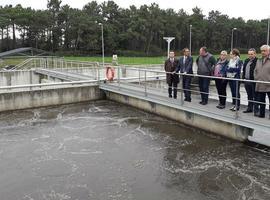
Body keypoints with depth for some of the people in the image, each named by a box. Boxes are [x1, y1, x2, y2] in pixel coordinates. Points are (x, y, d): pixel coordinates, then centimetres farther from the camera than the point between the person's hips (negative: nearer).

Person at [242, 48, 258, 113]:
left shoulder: (257, 61, -12)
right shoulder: (246, 61, 14)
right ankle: (249, 108, 26)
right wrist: (243, 78, 12)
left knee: (255, 96, 1)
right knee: (249, 96, 16)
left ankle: (256, 110, 8)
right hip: (247, 81, 8)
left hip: (253, 81, -8)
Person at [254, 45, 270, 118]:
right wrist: (256, 78, 8)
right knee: (261, 101, 15)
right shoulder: (259, 61, 15)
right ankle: (261, 113, 26)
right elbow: (255, 71, 22)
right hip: (260, 85, 6)